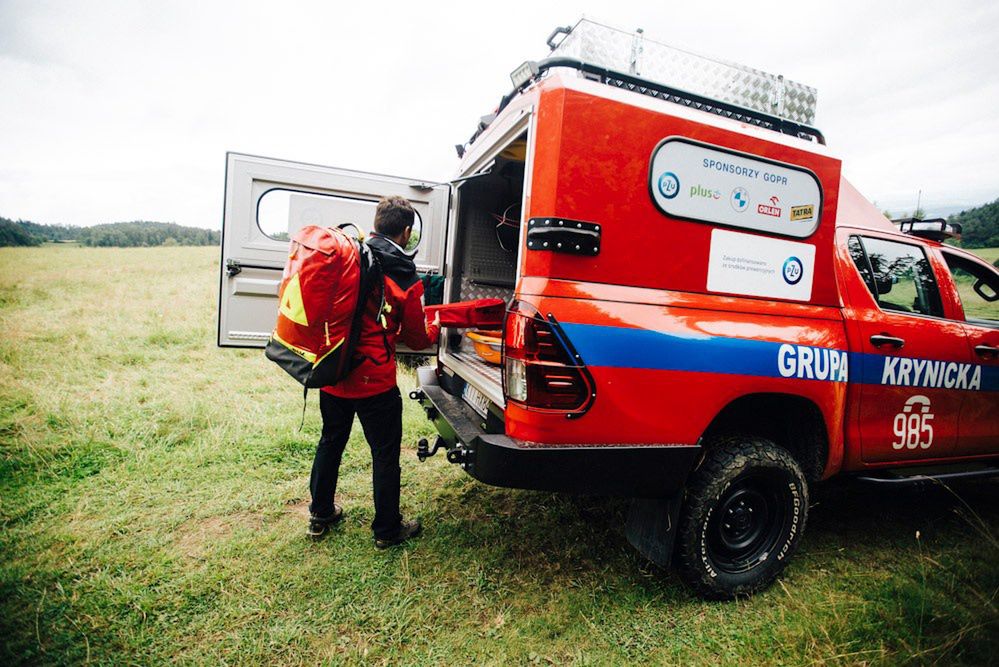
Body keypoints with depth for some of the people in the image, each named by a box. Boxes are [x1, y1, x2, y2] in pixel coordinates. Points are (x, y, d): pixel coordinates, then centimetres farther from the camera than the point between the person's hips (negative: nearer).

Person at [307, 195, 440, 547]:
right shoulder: (405, 278, -11)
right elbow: (417, 339, -2)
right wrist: (435, 328, 19)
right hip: (375, 383, -5)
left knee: (330, 442, 22)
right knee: (385, 454, 10)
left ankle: (320, 515, 40)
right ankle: (387, 529, 25)